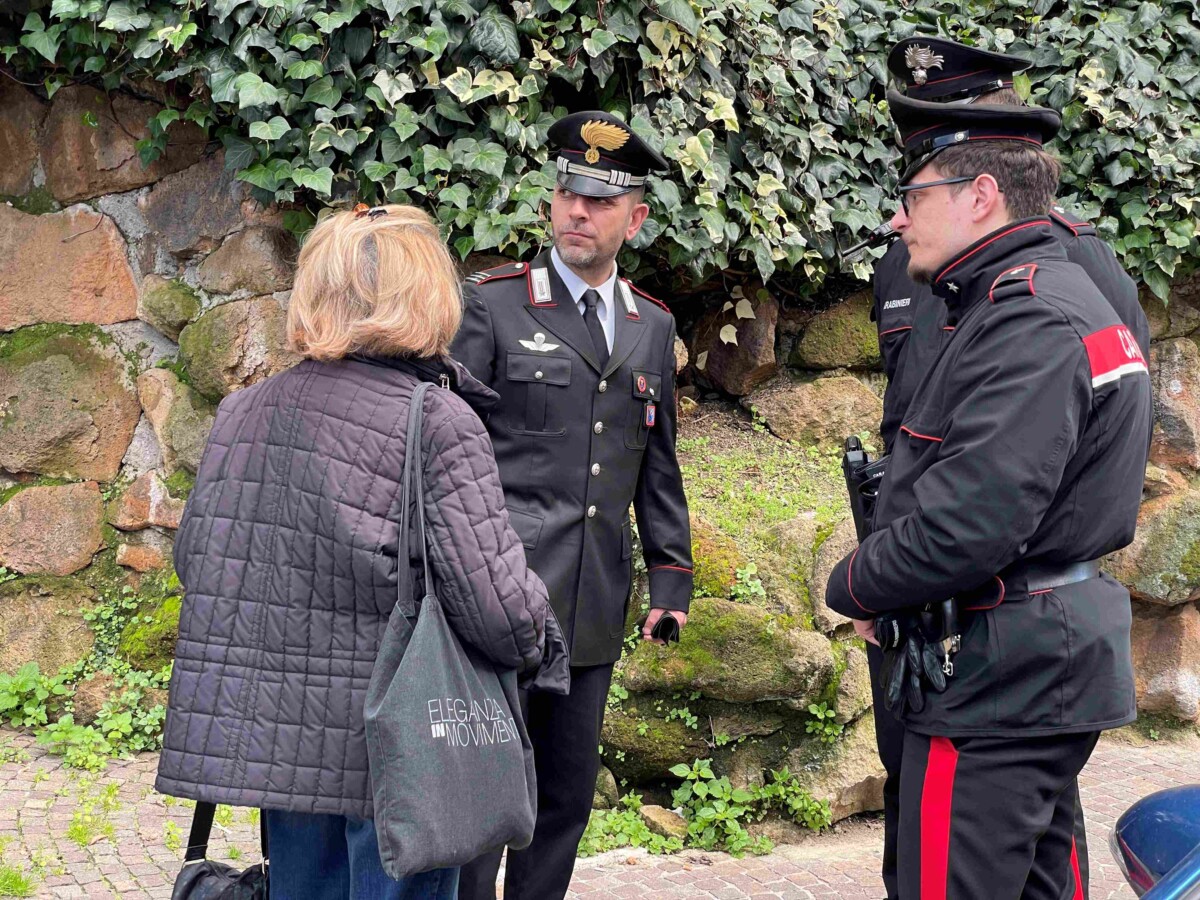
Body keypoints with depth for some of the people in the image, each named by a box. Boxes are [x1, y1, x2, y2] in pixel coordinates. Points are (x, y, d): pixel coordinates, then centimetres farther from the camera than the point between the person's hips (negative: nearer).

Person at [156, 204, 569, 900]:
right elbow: (496, 603, -20)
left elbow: (194, 554, 12)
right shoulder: (439, 423, -15)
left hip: (269, 734, 6)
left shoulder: (244, 410, 2)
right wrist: (537, 646, 1)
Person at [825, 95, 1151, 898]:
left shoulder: (1028, 319, -19)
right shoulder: (1061, 298, 16)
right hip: (1052, 669, 11)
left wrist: (851, 586, -10)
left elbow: (970, 522, -28)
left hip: (996, 682, -11)